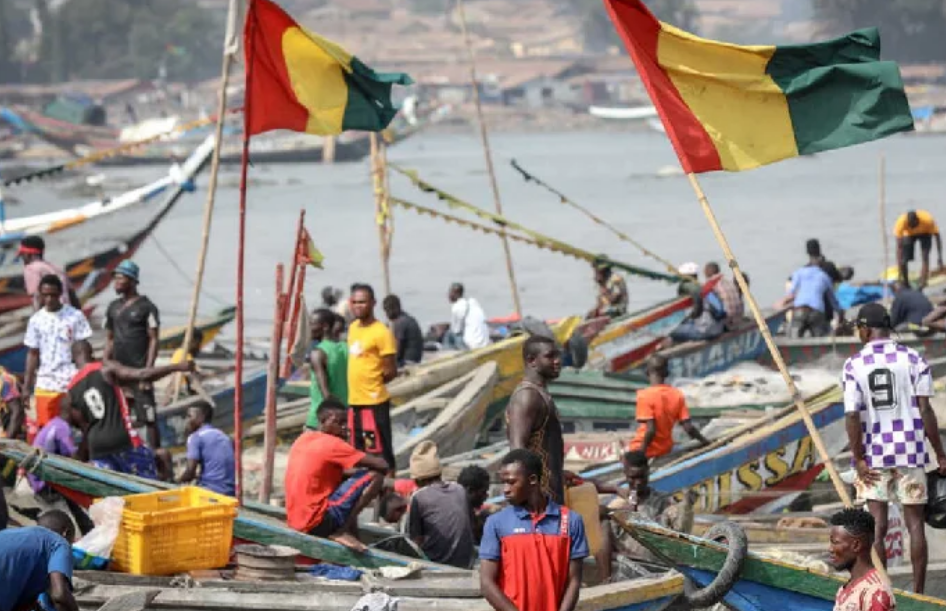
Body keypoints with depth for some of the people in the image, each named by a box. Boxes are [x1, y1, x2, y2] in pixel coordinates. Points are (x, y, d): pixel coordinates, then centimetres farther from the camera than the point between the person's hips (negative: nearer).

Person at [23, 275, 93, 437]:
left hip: (73, 382, -2)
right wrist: (26, 385, 8)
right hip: (45, 384, 2)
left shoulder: (75, 316, -2)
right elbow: (33, 354, 10)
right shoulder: (36, 320, 6)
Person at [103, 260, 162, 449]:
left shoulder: (146, 307, -5)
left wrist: (147, 372, -15)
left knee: (148, 418, -7)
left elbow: (153, 340, -8)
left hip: (139, 370, -6)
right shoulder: (113, 307, 14)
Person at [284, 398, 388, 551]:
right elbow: (382, 465, -10)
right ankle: (342, 532, -9)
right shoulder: (332, 444, -11)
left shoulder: (304, 439, 14)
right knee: (375, 475, -10)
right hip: (317, 522, -9)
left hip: (297, 521, 9)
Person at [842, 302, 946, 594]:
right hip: (910, 453, 0)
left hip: (873, 455, 0)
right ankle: (918, 594, 7)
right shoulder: (913, 360, -3)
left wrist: (859, 459, -4)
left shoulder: (853, 365, -2)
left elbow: (852, 416, -9)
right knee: (915, 524, 6)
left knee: (877, 527, 3)